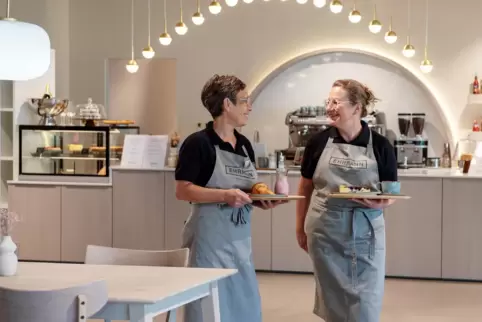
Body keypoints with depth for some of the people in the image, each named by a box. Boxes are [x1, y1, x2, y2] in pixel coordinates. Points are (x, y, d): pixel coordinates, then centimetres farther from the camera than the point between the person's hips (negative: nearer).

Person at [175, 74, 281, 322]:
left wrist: (262, 199, -3)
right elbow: (182, 191, -15)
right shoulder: (198, 143, -11)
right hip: (210, 239, -7)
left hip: (240, 240, 7)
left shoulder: (244, 145, 11)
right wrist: (225, 195, -24)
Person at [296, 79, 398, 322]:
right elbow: (305, 187, 9)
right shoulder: (318, 142, 0)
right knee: (333, 300, 10)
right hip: (325, 231, 1)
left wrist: (381, 202, -19)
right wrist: (300, 228, 11)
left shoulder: (380, 145, -4)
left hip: (365, 233, -1)